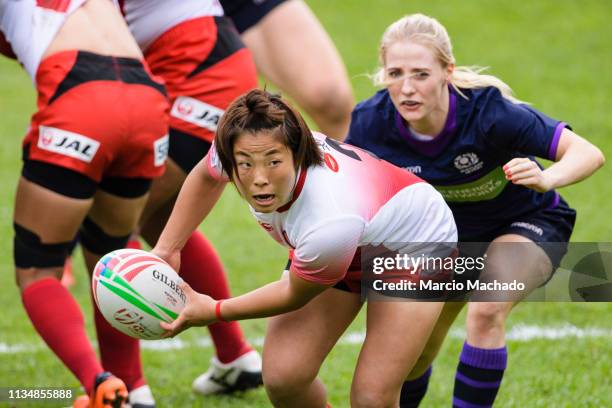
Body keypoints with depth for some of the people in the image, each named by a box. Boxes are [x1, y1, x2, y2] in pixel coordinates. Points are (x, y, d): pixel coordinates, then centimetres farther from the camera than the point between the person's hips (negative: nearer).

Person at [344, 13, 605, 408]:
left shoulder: (488, 111, -37)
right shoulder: (371, 122, -27)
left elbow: (588, 153, -35)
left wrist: (546, 179, -55)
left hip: (527, 224, -4)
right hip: (448, 230, 4)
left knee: (486, 310, -31)